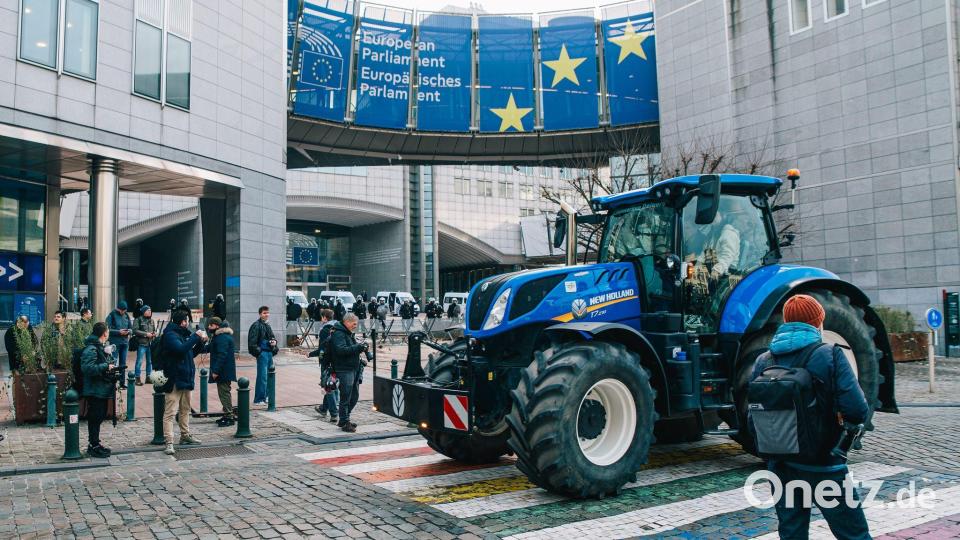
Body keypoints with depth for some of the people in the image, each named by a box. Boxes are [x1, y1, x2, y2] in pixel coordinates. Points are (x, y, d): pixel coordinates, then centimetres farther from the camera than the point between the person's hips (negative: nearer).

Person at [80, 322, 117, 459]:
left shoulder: (102, 347, 15)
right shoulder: (91, 349, -18)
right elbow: (87, 368, -28)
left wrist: (112, 368, 12)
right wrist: (106, 367, -26)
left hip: (103, 390, 10)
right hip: (95, 390, -10)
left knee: (100, 416, 16)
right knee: (95, 417, -3)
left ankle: (95, 443, 27)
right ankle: (94, 446, 5)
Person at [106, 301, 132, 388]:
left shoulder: (126, 316, 10)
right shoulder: (111, 316, -5)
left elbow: (131, 328, 13)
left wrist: (129, 331, -9)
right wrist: (119, 332, -21)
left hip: (125, 342, 5)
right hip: (115, 343, -5)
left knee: (123, 364, 10)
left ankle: (122, 382, 16)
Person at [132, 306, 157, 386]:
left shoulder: (152, 320, 15)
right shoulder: (138, 320, -5)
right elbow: (135, 330, -14)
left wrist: (154, 333, 1)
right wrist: (146, 334, -16)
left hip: (151, 344, 6)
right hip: (142, 343, -6)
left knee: (150, 361, 10)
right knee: (139, 361, -5)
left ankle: (148, 377, 19)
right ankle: (137, 378, 1)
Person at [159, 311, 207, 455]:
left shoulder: (183, 334, 15)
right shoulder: (170, 335, -12)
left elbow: (191, 353, 22)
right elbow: (181, 349, -29)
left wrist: (200, 342, 8)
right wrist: (195, 336, -22)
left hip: (186, 379, 10)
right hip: (175, 380, -10)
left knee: (185, 410, 19)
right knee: (170, 412, -10)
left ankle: (185, 436, 30)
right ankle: (169, 443, -12)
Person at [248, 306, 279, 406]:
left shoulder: (267, 325, 18)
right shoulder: (256, 325, -9)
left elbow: (272, 337, 28)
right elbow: (252, 341, -16)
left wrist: (274, 341, 7)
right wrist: (257, 351, -19)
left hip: (269, 353, 9)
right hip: (262, 353, -9)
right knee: (262, 377, -9)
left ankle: (265, 396, 24)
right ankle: (258, 400, -4)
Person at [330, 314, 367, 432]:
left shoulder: (348, 333, 19)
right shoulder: (338, 334, -12)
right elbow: (341, 350, -25)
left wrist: (361, 347, 5)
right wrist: (358, 347, -25)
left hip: (353, 369, 10)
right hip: (344, 370, -10)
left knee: (354, 396, 14)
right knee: (346, 397, -3)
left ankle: (344, 420, 25)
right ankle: (344, 422, 7)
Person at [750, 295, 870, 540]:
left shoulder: (763, 362, 2)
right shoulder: (829, 356, -10)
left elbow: (753, 422, 3)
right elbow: (857, 411, -18)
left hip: (780, 465, 4)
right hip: (822, 465, -4)